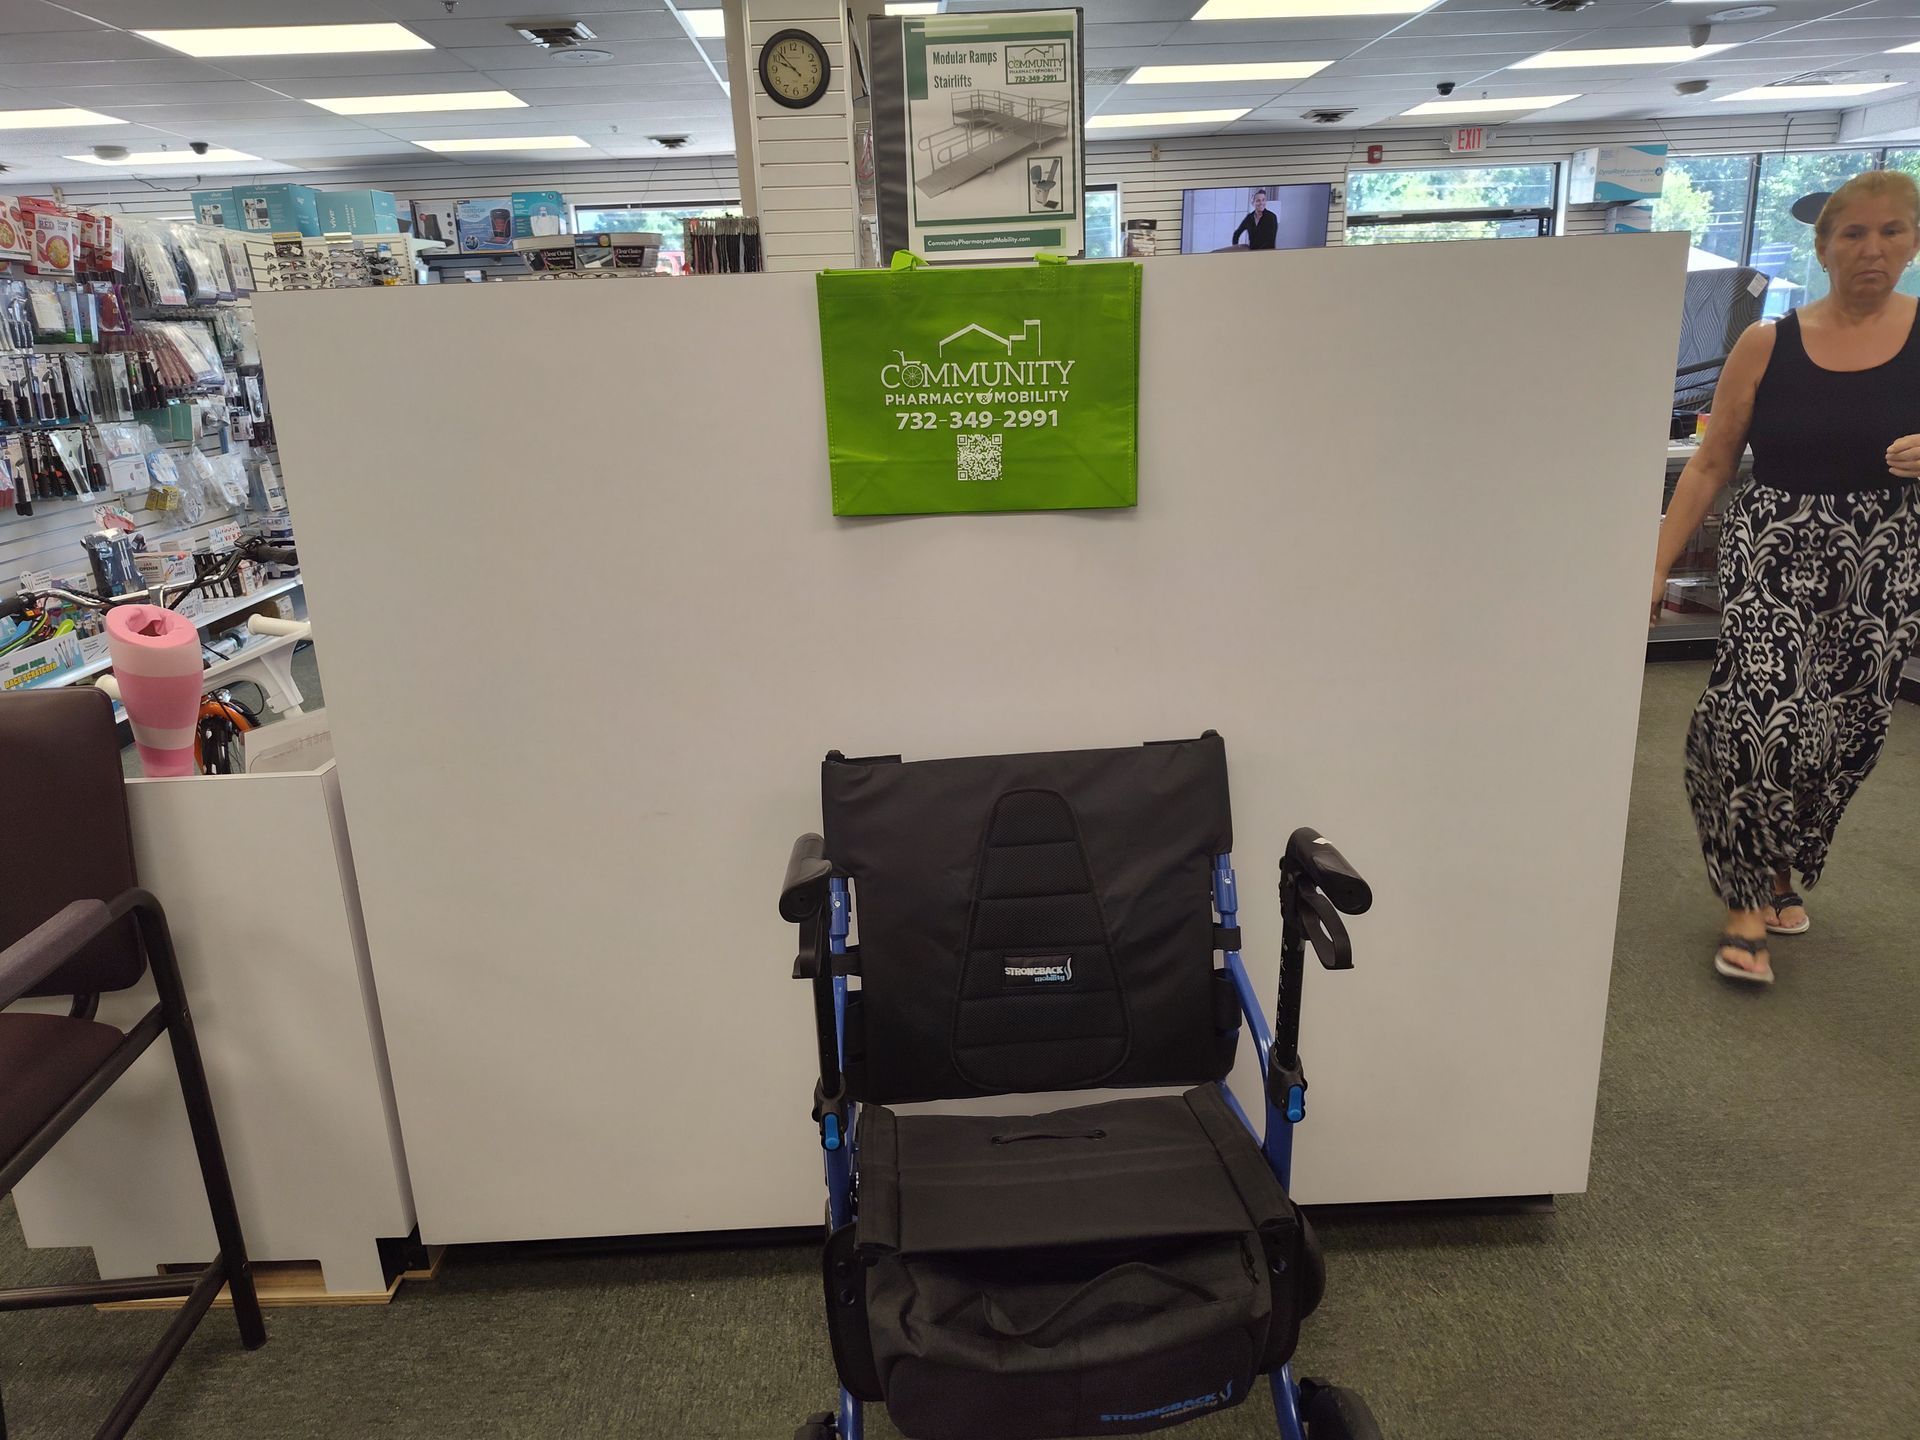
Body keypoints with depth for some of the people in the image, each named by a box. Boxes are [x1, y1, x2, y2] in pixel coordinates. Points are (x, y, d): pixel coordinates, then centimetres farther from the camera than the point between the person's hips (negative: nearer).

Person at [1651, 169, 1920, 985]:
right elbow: (1710, 465, 3)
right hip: (1770, 556, -1)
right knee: (1764, 718, -16)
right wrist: (1657, 564, -2)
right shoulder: (1767, 345, 1)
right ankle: (1747, 900, 0)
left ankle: (1780, 868, 32)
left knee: (1841, 734, 7)